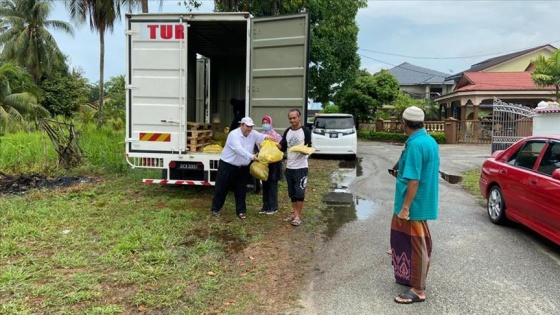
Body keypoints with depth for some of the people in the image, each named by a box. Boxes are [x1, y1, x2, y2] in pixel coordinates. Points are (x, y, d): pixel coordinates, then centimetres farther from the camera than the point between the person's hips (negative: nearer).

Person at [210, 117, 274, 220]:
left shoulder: (253, 134, 0)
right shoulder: (234, 134, -21)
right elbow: (239, 149, -33)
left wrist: (266, 137, -35)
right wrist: (252, 156, -42)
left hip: (243, 167, 5)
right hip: (227, 165, -5)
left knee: (241, 190, 10)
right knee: (221, 188, 5)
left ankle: (241, 210, 20)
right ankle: (215, 208, 19)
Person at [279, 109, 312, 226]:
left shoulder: (305, 131, -7)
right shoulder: (287, 132, 10)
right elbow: (283, 148, 12)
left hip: (301, 167, -6)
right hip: (289, 167, 6)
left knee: (299, 192, -4)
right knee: (292, 193, 12)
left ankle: (298, 216, 3)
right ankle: (294, 213, 22)